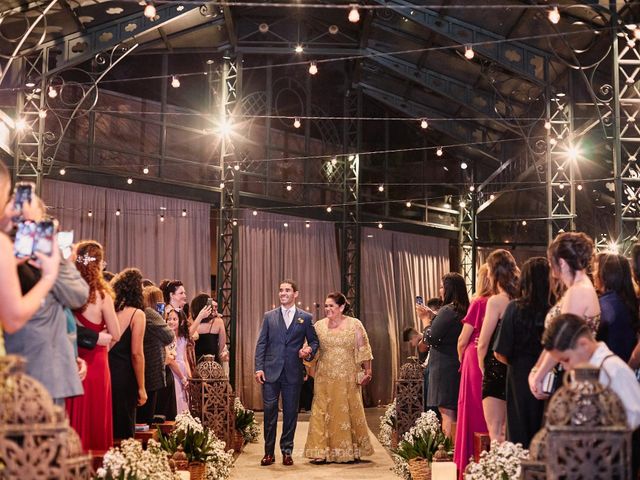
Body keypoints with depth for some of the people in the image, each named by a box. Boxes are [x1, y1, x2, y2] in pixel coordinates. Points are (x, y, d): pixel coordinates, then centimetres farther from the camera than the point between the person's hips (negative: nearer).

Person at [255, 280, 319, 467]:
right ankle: (269, 452, 8)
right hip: (271, 371, 0)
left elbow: (314, 341, 11)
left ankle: (287, 451, 14)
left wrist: (309, 350, -12)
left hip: (293, 372, 0)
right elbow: (261, 343, 5)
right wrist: (259, 368, -4)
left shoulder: (305, 318, 7)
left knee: (290, 412, 4)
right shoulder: (269, 316, 8)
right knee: (269, 411, 0)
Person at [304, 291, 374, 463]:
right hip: (325, 377, 2)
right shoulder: (319, 325, 6)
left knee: (349, 411, 3)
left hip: (347, 377, -2)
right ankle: (321, 451, -1)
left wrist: (368, 371, -5)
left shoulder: (355, 325, -1)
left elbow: (363, 350, 0)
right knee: (322, 411, -3)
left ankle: (352, 451, 14)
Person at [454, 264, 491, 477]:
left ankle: (471, 462, 7)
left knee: (473, 411, 5)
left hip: (476, 361, -3)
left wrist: (461, 358, 13)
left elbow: (463, 340, -5)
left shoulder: (479, 303, -8)